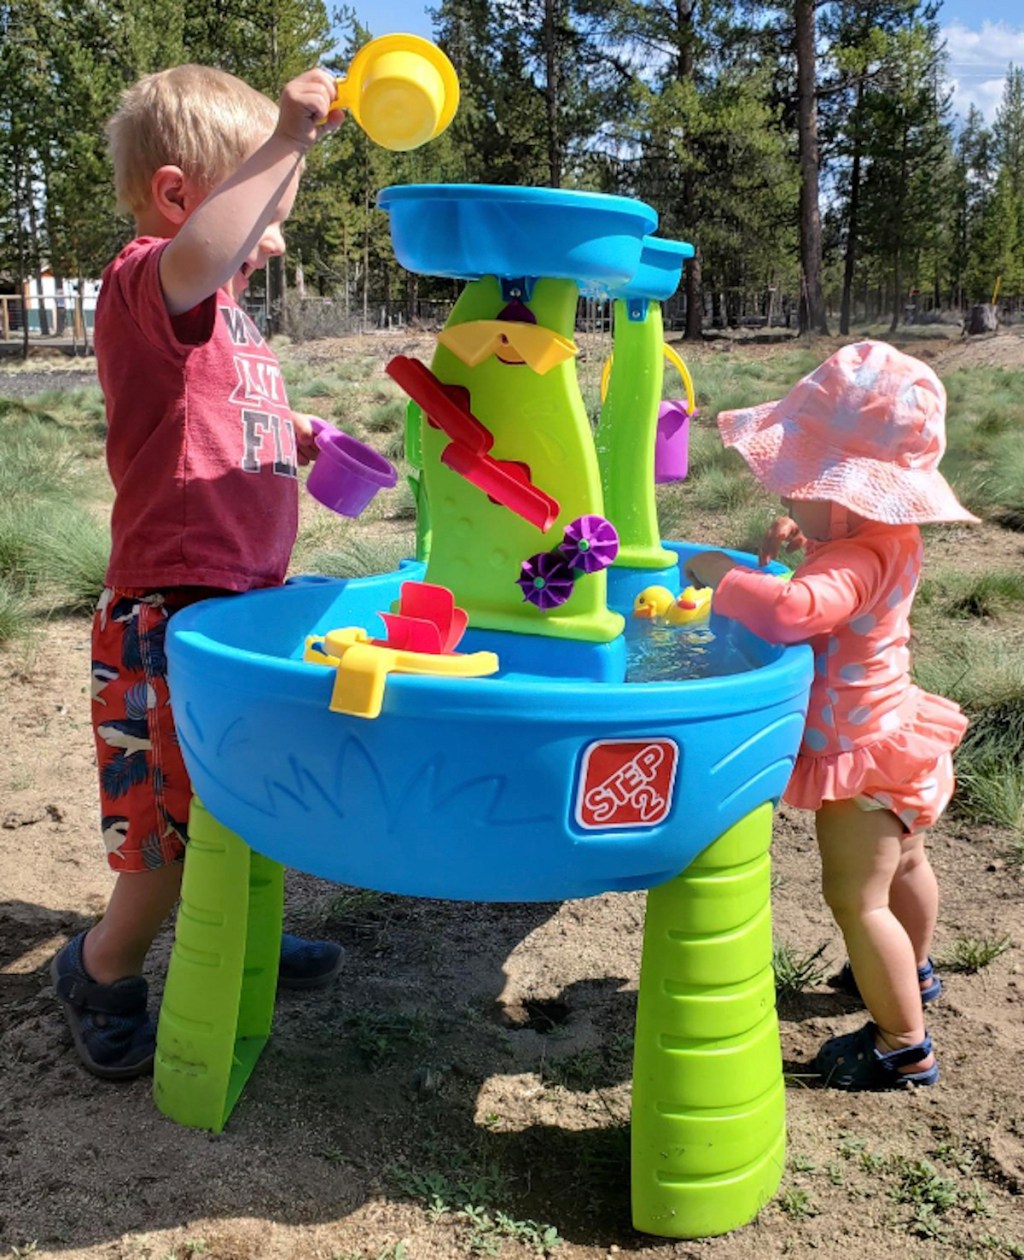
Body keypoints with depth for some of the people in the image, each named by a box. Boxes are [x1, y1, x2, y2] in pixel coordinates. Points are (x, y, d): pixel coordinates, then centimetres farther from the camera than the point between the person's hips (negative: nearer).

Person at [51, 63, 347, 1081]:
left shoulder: (219, 308, 17)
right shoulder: (142, 281, -14)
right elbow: (193, 256, -40)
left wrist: (294, 436, 15)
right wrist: (285, 139, -39)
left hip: (242, 604, 10)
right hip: (171, 620, -9)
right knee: (179, 825, 1)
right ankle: (101, 969, 27)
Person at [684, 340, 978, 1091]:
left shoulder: (859, 559, -34)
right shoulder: (886, 535, -3)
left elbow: (794, 611, -53)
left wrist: (723, 573, -37)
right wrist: (805, 541, 1)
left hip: (859, 748, -11)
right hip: (886, 727, 11)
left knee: (857, 898, 0)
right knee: (904, 862, 29)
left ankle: (905, 1046, 14)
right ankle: (913, 972, 54)